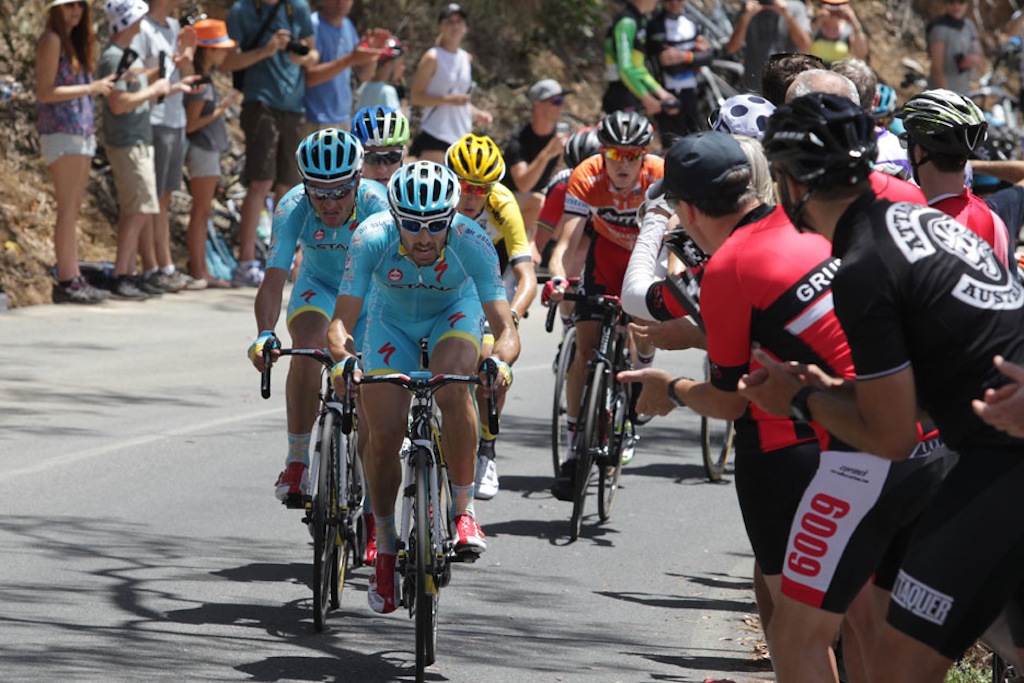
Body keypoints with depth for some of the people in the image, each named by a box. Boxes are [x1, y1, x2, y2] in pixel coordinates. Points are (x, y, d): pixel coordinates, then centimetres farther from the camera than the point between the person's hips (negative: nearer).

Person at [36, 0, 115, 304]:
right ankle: (66, 282, -11)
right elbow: (45, 93, -14)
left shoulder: (74, 41, 18)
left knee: (73, 210, 6)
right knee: (68, 210, -10)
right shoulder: (51, 40, -8)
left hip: (81, 132, 9)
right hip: (60, 132, -9)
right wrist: (91, 88, -15)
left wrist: (102, 85, 5)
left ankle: (73, 278, 6)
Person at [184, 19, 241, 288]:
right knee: (201, 210, -7)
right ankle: (197, 272, -5)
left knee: (203, 211, 12)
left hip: (208, 149, 10)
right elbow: (191, 124, -19)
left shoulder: (204, 77, 12)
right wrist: (222, 108, -17)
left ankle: (201, 270, 17)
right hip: (202, 150, -10)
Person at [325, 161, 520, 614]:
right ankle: (385, 547, 11)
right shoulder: (373, 239, -33)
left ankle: (463, 510, -19)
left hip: (454, 314, -1)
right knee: (384, 436, -11)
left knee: (452, 390, -33)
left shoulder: (471, 242, -34)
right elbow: (341, 323, -32)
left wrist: (501, 360, -57)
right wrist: (342, 359, -53)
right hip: (392, 322, 1)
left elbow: (505, 326, -35)